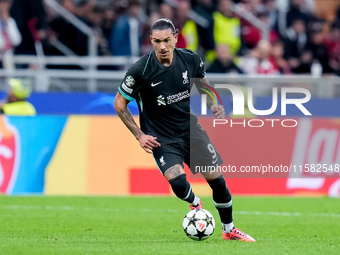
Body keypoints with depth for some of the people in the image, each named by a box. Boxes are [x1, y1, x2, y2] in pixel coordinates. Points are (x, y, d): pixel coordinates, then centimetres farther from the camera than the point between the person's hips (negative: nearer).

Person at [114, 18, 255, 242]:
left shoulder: (190, 59, -8)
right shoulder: (141, 70, -20)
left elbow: (202, 82, 14)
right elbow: (120, 103, -8)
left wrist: (214, 106, -4)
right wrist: (139, 135, -13)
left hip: (191, 129, 4)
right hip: (162, 139, -4)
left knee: (217, 180, 4)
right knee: (178, 182, -26)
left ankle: (229, 229, 27)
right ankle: (195, 203, 11)